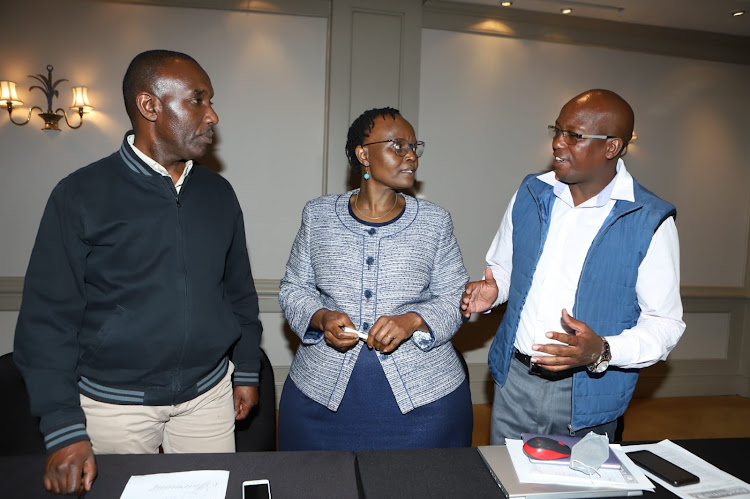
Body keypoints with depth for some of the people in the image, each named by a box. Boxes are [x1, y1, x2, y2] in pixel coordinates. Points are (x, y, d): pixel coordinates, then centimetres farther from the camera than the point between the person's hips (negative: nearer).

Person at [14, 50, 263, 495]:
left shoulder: (219, 194, 2)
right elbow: (48, 316, -9)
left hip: (209, 394, 4)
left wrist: (247, 371, 10)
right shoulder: (81, 196, -10)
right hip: (114, 403, -3)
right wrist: (65, 431, -12)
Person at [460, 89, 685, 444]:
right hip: (514, 379, 4)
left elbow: (665, 323, -9)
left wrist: (602, 352, -26)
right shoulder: (531, 194, -1)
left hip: (585, 398, -3)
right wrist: (491, 291, -10)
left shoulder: (649, 221, -12)